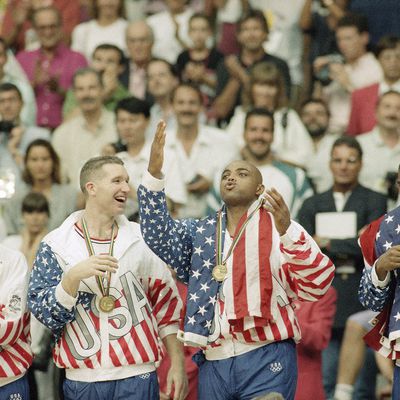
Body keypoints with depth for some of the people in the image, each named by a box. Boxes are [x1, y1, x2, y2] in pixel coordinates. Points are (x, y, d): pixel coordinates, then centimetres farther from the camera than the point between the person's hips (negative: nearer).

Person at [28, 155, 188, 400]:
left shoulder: (141, 239, 6)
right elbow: (42, 311, -7)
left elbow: (166, 303, 10)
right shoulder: (56, 244, 0)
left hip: (138, 375, 1)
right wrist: (74, 276, -23)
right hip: (82, 379, -1)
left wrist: (178, 365, 7)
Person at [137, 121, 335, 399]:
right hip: (213, 363, 4)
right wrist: (154, 173, -12)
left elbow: (316, 286, -9)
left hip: (266, 359, -4)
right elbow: (158, 236, -1)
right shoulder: (200, 232, 16)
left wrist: (287, 231, -24)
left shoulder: (278, 228, 2)